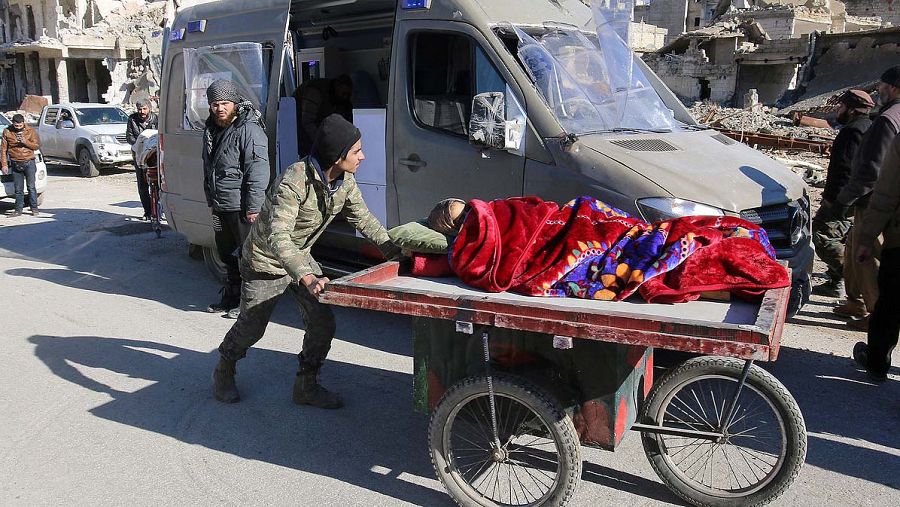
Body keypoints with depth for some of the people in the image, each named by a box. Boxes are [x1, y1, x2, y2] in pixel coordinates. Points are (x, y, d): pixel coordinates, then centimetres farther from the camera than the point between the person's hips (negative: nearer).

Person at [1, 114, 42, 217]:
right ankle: (18, 210, 12)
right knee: (18, 189, 6)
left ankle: (34, 208, 5)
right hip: (15, 164, 2)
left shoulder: (30, 131, 1)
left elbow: (37, 145, 0)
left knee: (31, 187, -2)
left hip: (29, 163, -2)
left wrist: (26, 142, -18)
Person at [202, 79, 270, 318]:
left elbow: (258, 172, -21)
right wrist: (211, 199, 23)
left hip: (242, 208, -9)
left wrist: (253, 207, -23)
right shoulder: (211, 130, 13)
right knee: (227, 254, 19)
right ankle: (231, 297, 32)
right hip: (220, 207, 9)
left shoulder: (249, 130, -15)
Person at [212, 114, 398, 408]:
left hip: (300, 257, 6)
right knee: (251, 327, 8)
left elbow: (364, 219, 3)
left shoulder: (345, 181, -11)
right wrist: (306, 277, -55)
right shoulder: (294, 182, -35)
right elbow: (277, 237, -44)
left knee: (323, 322, -2)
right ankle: (223, 372, 38)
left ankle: (306, 385, 16)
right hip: (265, 262, -6)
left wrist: (394, 251, -4)